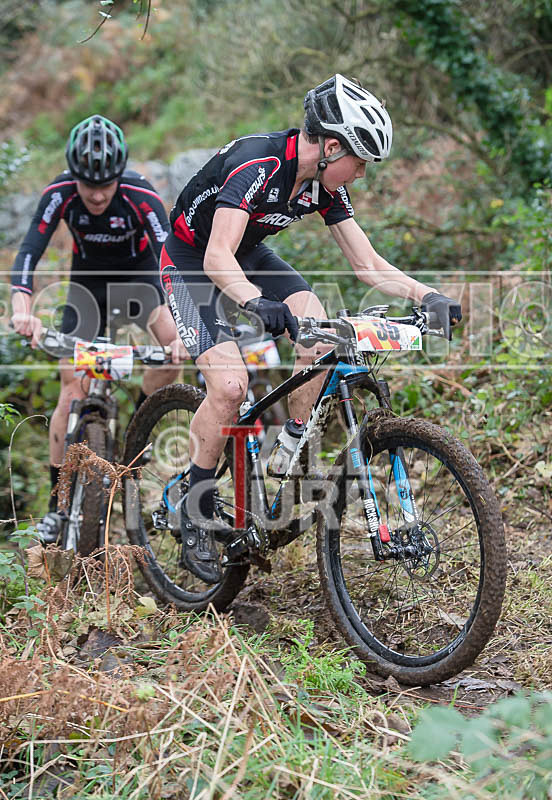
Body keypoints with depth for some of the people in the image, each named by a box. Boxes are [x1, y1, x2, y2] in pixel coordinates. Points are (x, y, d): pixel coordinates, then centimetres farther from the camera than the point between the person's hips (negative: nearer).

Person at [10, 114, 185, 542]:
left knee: (179, 347, -26)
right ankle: (58, 502, 1)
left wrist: (180, 331, -48)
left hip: (138, 274, 0)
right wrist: (23, 310, -50)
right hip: (88, 279, 0)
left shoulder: (142, 196, -29)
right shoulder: (60, 194, -25)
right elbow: (29, 252, -31)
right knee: (74, 389, -9)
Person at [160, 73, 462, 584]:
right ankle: (196, 524, -8)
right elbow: (218, 259, -42)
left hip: (248, 255, 7)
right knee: (230, 385, -23)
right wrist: (260, 304, -60)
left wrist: (427, 296, -21)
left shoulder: (325, 184, -9)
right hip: (191, 261, -7)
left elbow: (368, 265, -6)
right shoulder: (257, 164, -32)